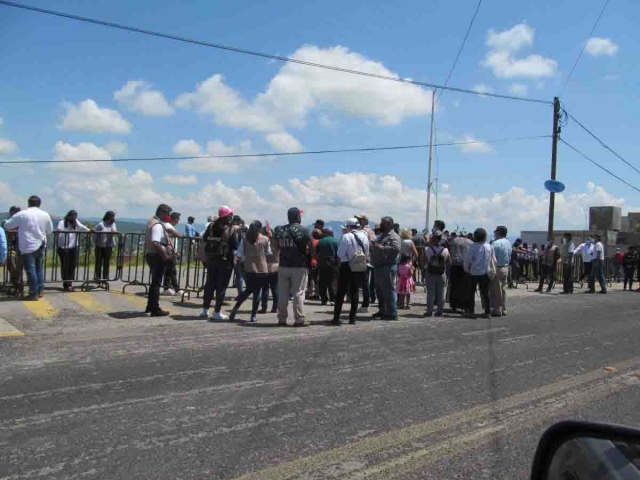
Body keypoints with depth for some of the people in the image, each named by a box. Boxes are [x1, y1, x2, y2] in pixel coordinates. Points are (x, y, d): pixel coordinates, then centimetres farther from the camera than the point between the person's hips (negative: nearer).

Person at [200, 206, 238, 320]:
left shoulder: (211, 226, -2)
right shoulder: (230, 230, -14)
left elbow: (204, 239, 6)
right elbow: (235, 246, -11)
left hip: (211, 259, 5)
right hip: (225, 261, -4)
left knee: (209, 284, 14)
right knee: (221, 286, 3)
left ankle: (205, 310, 19)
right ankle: (216, 312, 4)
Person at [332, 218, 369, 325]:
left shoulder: (347, 236, -13)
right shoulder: (364, 236, 2)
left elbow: (340, 253, -13)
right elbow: (367, 253, 8)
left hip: (347, 266, -4)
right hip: (360, 267, 4)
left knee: (341, 293, 3)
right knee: (355, 292, 12)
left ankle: (336, 318, 2)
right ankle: (352, 318, 12)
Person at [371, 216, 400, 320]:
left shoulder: (393, 236, -10)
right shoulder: (381, 235, 19)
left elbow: (396, 248, -26)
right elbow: (375, 247, 31)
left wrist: (382, 247, -26)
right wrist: (373, 245, 9)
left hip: (388, 268, -10)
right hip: (378, 267, 10)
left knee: (389, 291, -8)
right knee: (379, 291, 16)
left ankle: (392, 313, -3)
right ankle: (382, 311, 27)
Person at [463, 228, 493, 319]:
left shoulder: (473, 246, -12)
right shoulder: (489, 246, -1)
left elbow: (468, 259, -10)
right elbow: (492, 258, 4)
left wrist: (466, 269, 4)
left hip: (474, 273, -3)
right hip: (485, 273, 3)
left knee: (472, 293, 7)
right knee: (485, 293, 10)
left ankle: (471, 312, 6)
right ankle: (487, 312, 10)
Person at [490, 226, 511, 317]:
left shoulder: (496, 243, -17)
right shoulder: (508, 243, 9)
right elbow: (509, 257, 14)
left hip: (497, 268, -8)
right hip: (506, 268, 8)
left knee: (496, 290, -2)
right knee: (503, 289, 13)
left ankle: (497, 310, 0)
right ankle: (503, 309, 18)